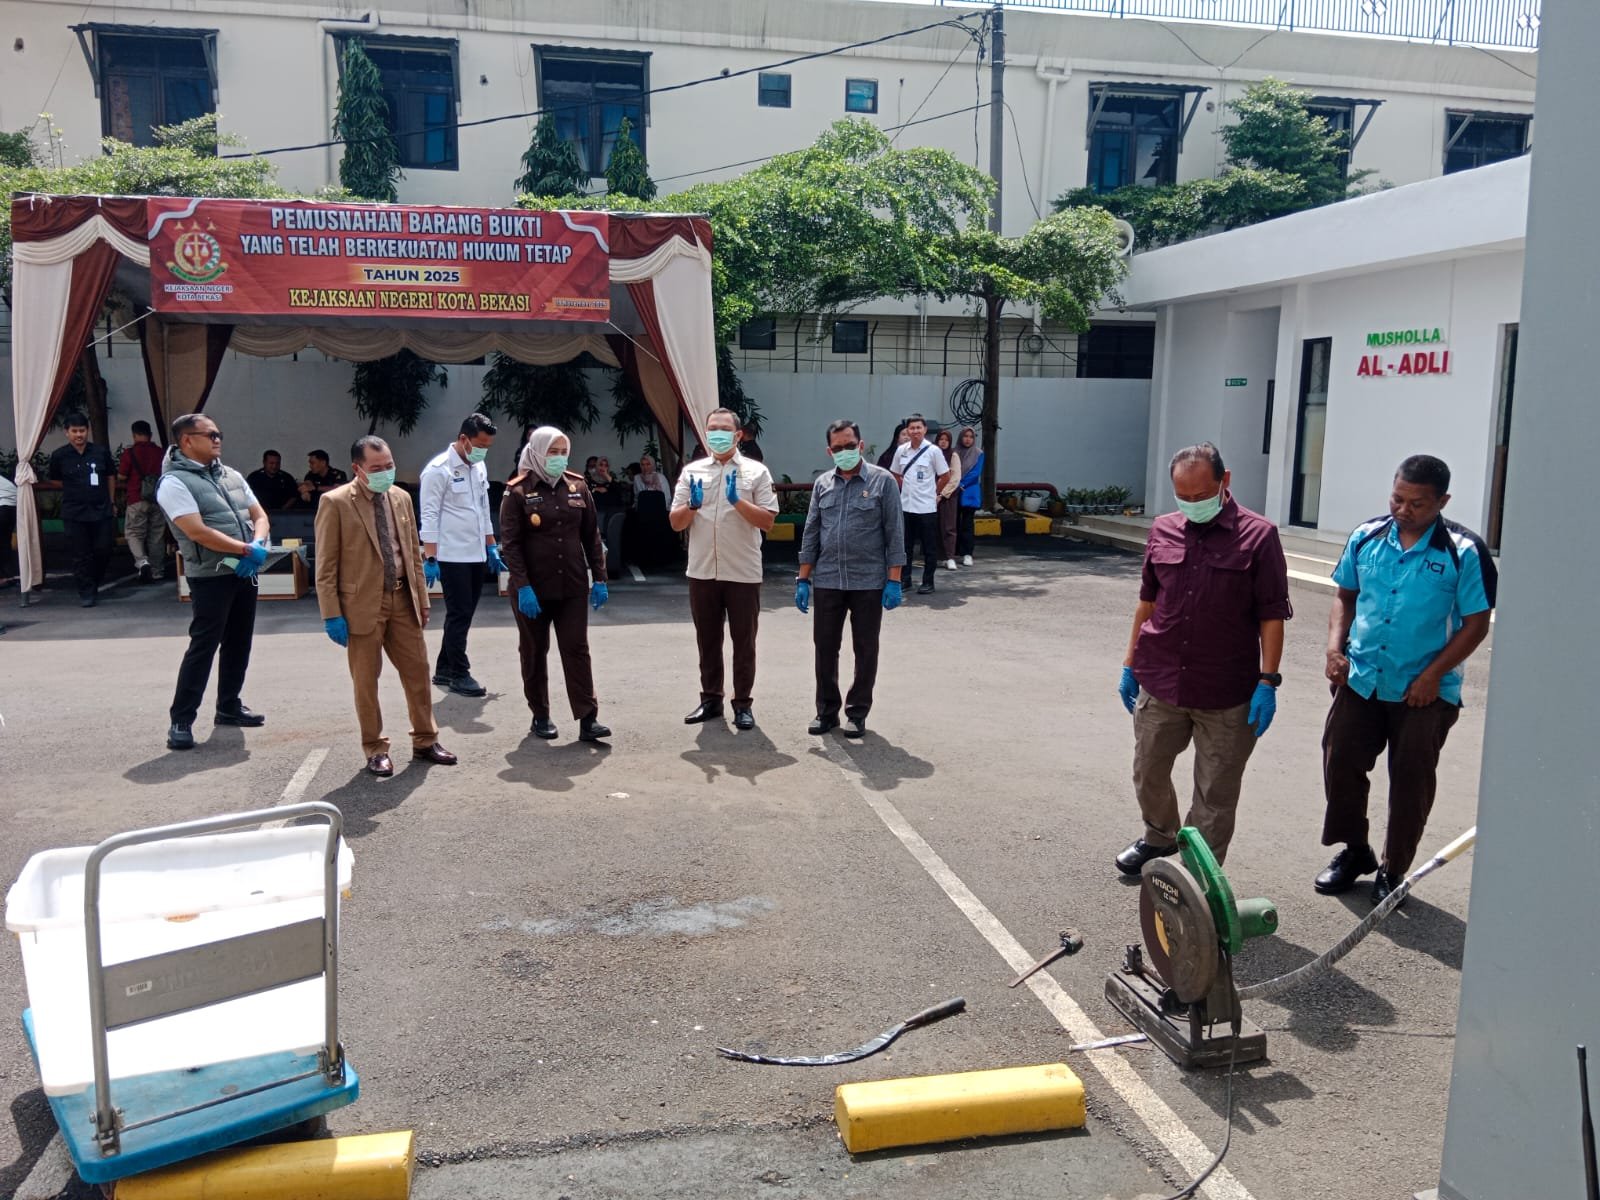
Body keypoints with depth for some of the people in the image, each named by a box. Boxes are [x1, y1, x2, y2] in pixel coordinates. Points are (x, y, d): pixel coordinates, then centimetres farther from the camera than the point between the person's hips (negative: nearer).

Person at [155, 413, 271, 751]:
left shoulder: (231, 475, 14)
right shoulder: (174, 482, -10)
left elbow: (260, 516, 13)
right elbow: (198, 532, -19)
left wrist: (258, 546, -8)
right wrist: (246, 550, -16)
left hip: (245, 573, 7)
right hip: (210, 577, -7)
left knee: (239, 643, 14)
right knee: (203, 647, -7)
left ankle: (229, 707, 28)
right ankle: (181, 720, 0)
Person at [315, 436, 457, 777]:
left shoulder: (401, 497, 8)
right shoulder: (336, 502, -9)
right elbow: (326, 565, -9)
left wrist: (422, 599, 11)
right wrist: (332, 615, -13)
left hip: (402, 600, 5)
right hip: (362, 604, -5)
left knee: (418, 672, 10)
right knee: (366, 681, 6)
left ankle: (425, 741, 24)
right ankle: (375, 749, 19)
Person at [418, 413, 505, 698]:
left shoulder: (479, 467, 10)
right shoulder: (438, 470, -12)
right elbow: (429, 516, -14)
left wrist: (492, 547, 16)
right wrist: (430, 559, -18)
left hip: (476, 555, 7)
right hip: (452, 556, -7)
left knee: (464, 613, 12)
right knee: (460, 614, -2)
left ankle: (444, 669, 22)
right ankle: (459, 674, 9)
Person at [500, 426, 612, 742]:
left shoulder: (578, 486, 6)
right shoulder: (518, 491, -5)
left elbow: (592, 536, 9)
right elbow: (510, 543, -9)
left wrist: (599, 579, 3)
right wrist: (522, 587, -16)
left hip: (572, 586, 2)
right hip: (532, 588, -2)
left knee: (577, 650, -1)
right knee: (534, 652, 9)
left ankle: (587, 719, -1)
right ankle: (540, 716, 20)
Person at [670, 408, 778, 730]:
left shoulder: (756, 472, -1)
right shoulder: (691, 471, 7)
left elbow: (768, 521, -7)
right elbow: (675, 523, 5)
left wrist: (737, 500, -19)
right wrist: (692, 506, -16)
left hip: (743, 572, -3)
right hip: (702, 571, 3)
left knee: (744, 642, 5)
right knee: (708, 640, 12)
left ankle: (743, 704, 15)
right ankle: (710, 700, 24)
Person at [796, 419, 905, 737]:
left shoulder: (882, 481, -3)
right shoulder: (822, 484, 8)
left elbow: (894, 534, -4)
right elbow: (811, 534, 10)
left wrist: (894, 581, -10)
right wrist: (803, 580, 5)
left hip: (869, 582, -3)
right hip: (827, 582, 3)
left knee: (865, 650, 6)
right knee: (825, 647, 8)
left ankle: (857, 713, 18)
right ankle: (826, 710, 20)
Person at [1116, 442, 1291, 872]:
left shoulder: (1258, 535, -8)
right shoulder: (1163, 530, 5)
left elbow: (1272, 616, -8)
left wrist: (1268, 681, -12)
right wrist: (1130, 665, 13)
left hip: (1227, 694, -4)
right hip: (1159, 685, 4)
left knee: (1216, 795, 6)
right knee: (1148, 774, 18)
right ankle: (1159, 837, 44)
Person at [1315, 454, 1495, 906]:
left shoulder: (1464, 552, -10)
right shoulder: (1366, 538, 2)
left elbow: (1476, 624, -8)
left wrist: (1432, 675, -15)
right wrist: (1335, 646, -3)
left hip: (1424, 691, -3)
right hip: (1360, 681, 4)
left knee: (1411, 781, 8)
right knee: (1340, 763, 7)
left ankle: (1392, 870, 24)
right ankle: (1353, 851, 28)